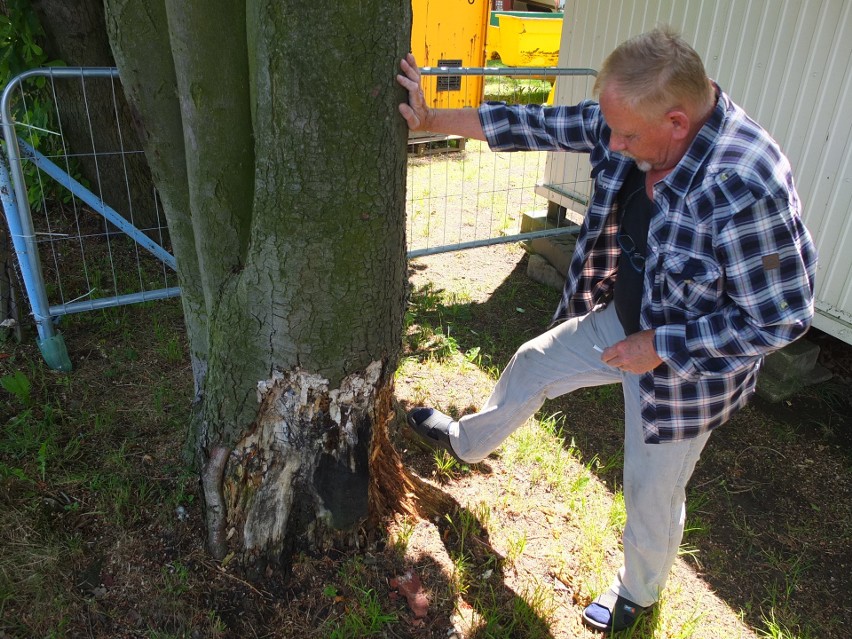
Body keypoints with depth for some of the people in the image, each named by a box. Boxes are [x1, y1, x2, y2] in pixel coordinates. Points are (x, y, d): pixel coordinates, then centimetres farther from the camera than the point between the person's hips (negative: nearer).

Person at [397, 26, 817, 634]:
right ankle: (468, 441, 51)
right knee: (533, 363, 20)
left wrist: (660, 347, -24)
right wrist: (433, 119, -6)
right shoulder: (633, 122, -15)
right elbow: (541, 124, -6)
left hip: (687, 362, -6)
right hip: (620, 320, 7)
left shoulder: (747, 188, -36)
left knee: (653, 492, 13)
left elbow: (780, 317, -26)